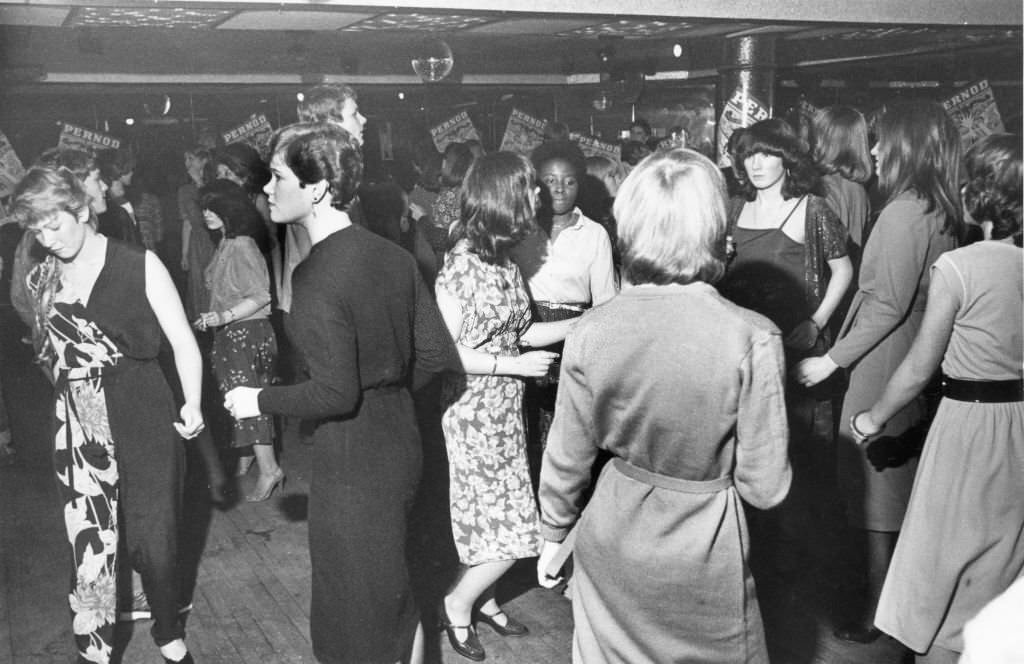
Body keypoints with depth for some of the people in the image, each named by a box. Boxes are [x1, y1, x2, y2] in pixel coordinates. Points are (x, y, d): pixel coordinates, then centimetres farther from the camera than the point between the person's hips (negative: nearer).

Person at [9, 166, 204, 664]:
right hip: (79, 428, 3)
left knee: (154, 535, 4)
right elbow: (52, 353, 17)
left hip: (144, 417, -3)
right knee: (89, 539, 5)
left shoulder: (140, 266, -8)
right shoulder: (43, 280, 5)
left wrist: (192, 403, -18)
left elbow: (182, 340, -9)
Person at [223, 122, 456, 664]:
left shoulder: (317, 275, -21)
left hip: (351, 461, -7)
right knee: (394, 594, 25)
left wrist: (260, 400, -9)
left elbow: (335, 395, -24)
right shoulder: (394, 256, 1)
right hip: (400, 443, 8)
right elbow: (438, 356, 3)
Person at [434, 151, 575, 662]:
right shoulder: (463, 262, -18)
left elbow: (521, 332, 9)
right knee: (506, 526, 0)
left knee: (496, 519, 16)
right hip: (471, 413, -7)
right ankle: (455, 605, 21)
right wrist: (513, 364, -20)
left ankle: (483, 599, 35)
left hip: (504, 411, 7)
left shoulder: (504, 259, 4)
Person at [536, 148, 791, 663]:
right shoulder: (752, 339, -21)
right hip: (704, 554, -2)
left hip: (612, 545, 3)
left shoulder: (590, 332, -13)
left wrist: (553, 534, 15)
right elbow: (765, 487, -14)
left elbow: (566, 459, -2)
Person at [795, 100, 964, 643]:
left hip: (883, 370, -9)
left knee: (875, 494, 2)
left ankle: (875, 613, 13)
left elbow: (888, 306, -21)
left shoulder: (902, 214, -20)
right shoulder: (943, 214, 6)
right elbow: (922, 294, 11)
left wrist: (831, 361, -15)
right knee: (904, 487, 19)